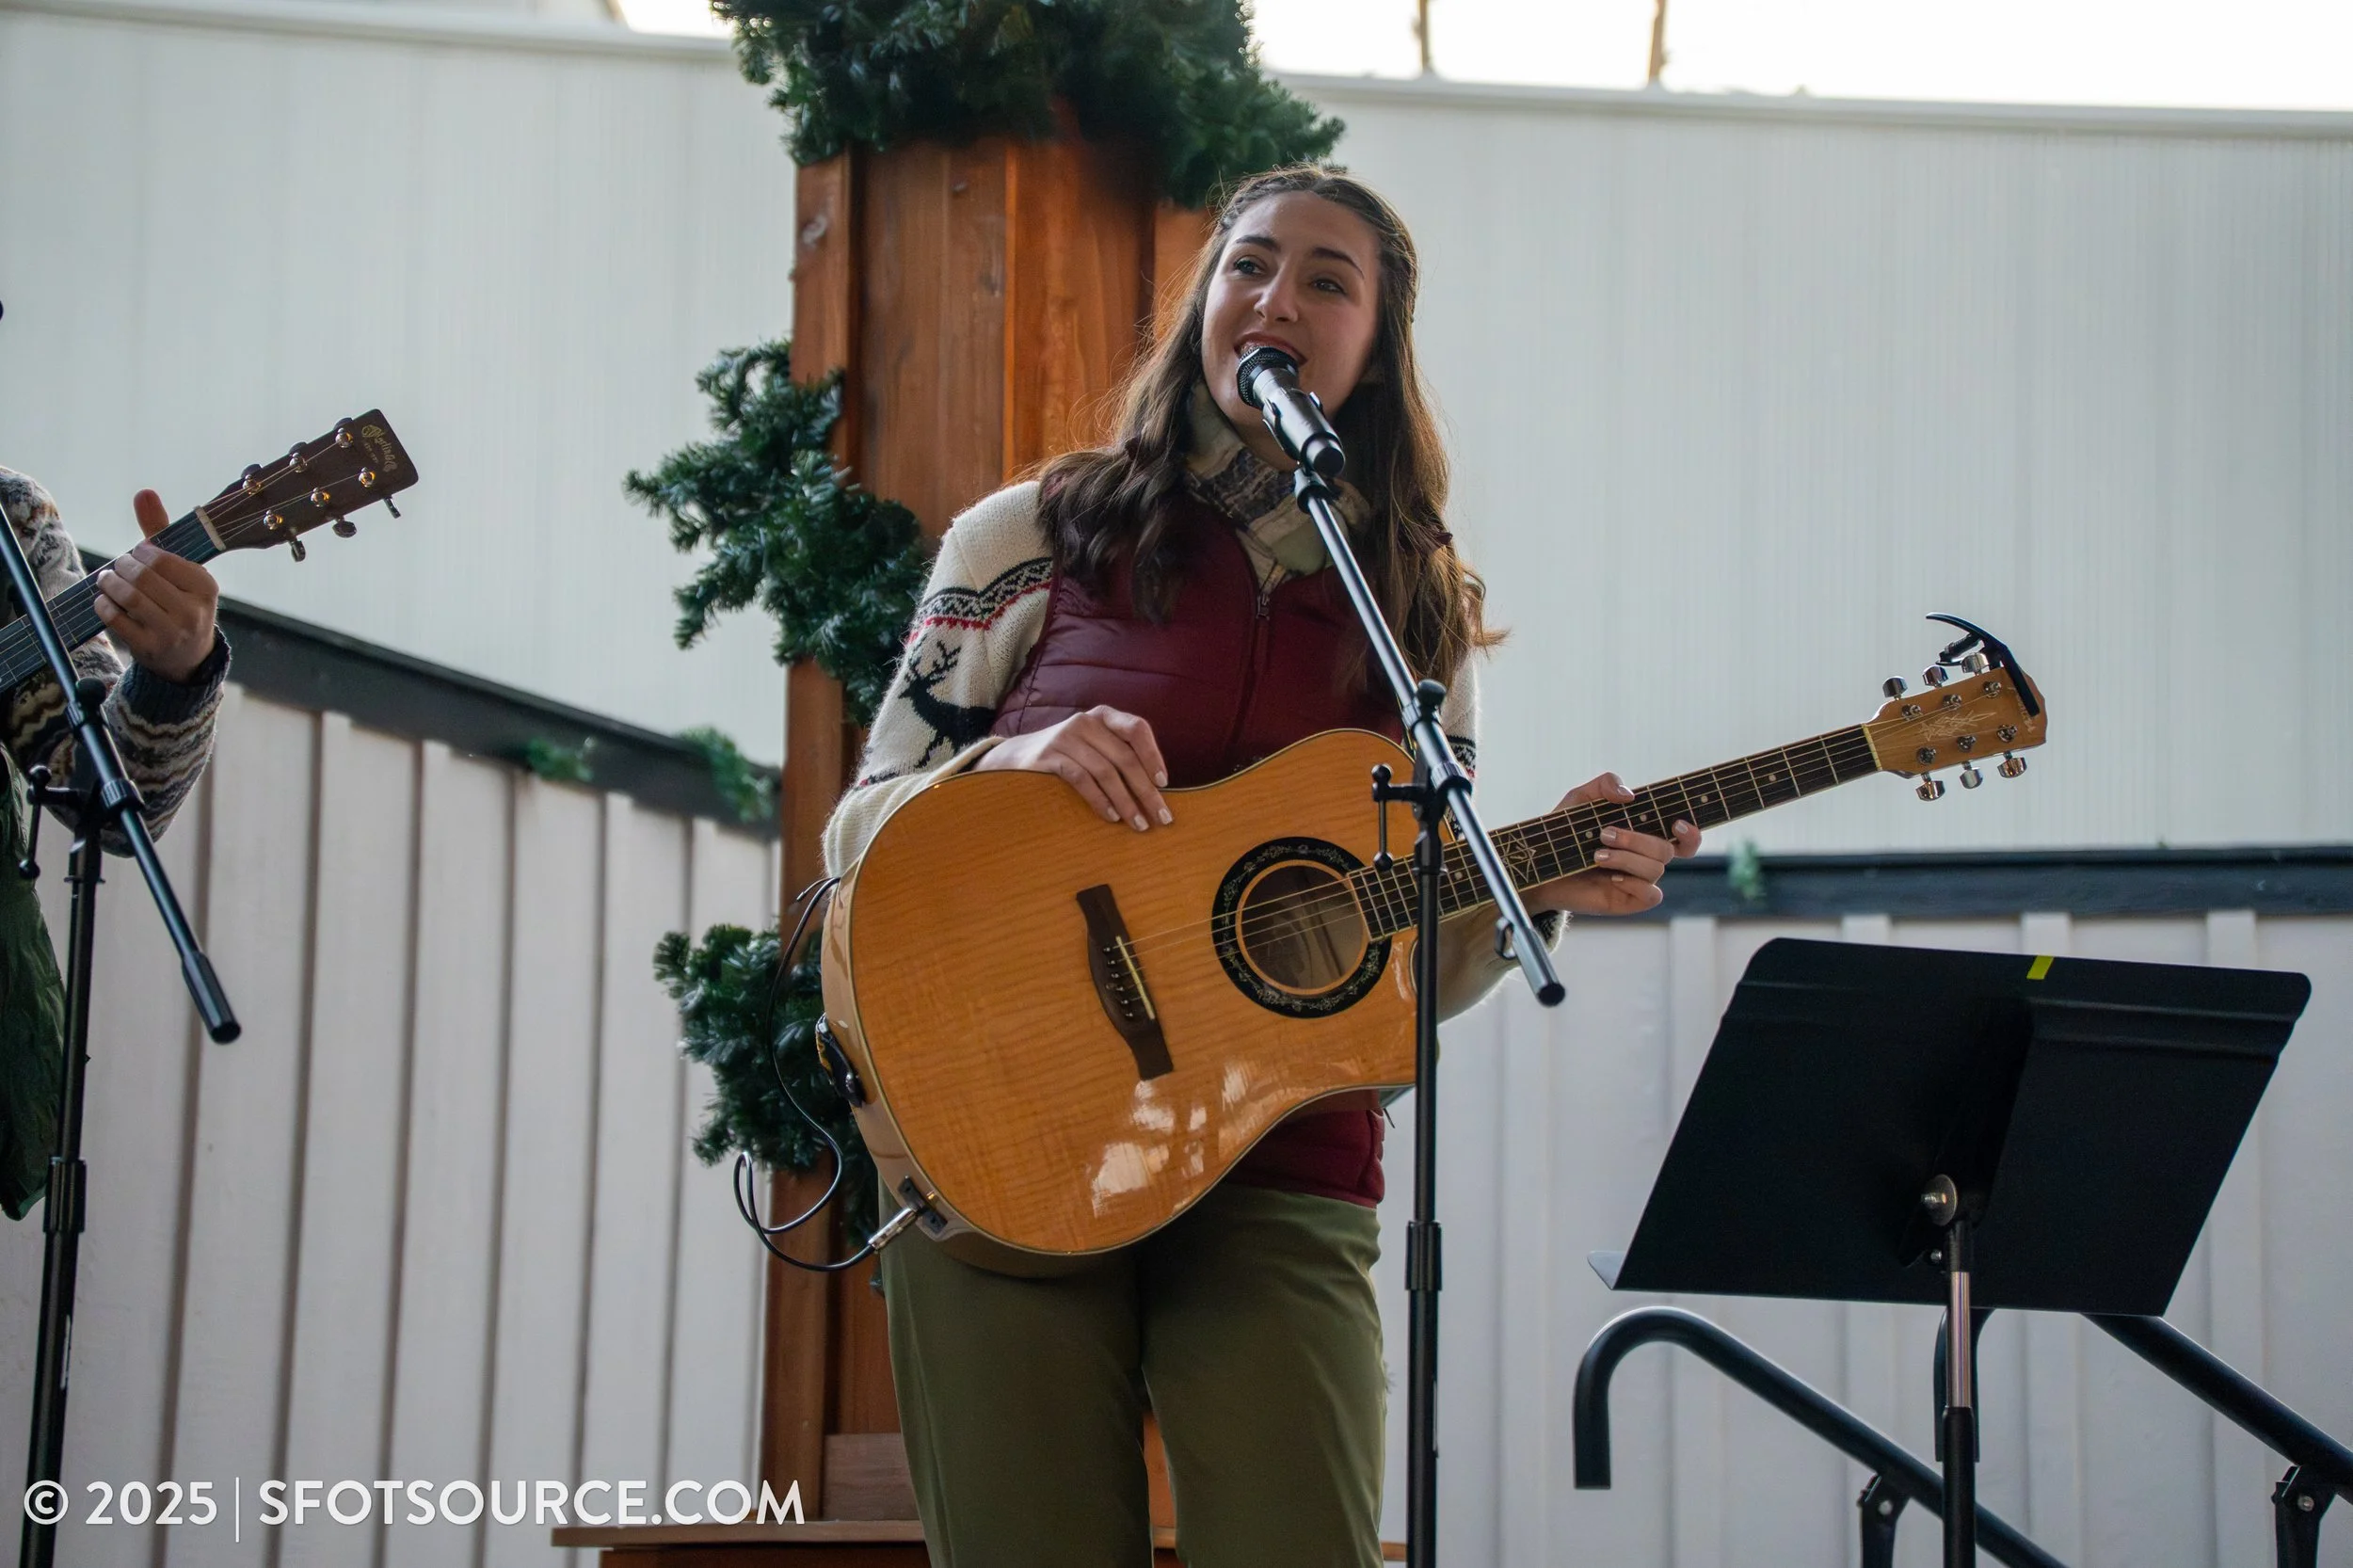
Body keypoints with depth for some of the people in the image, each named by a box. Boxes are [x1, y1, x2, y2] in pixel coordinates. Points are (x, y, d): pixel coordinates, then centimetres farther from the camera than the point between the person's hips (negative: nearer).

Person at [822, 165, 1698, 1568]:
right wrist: (1022, 763, -12)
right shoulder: (1037, 537, 8)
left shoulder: (1423, 612, 13)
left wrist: (1531, 890, -4)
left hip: (1278, 1174, 1)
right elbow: (862, 833, 6)